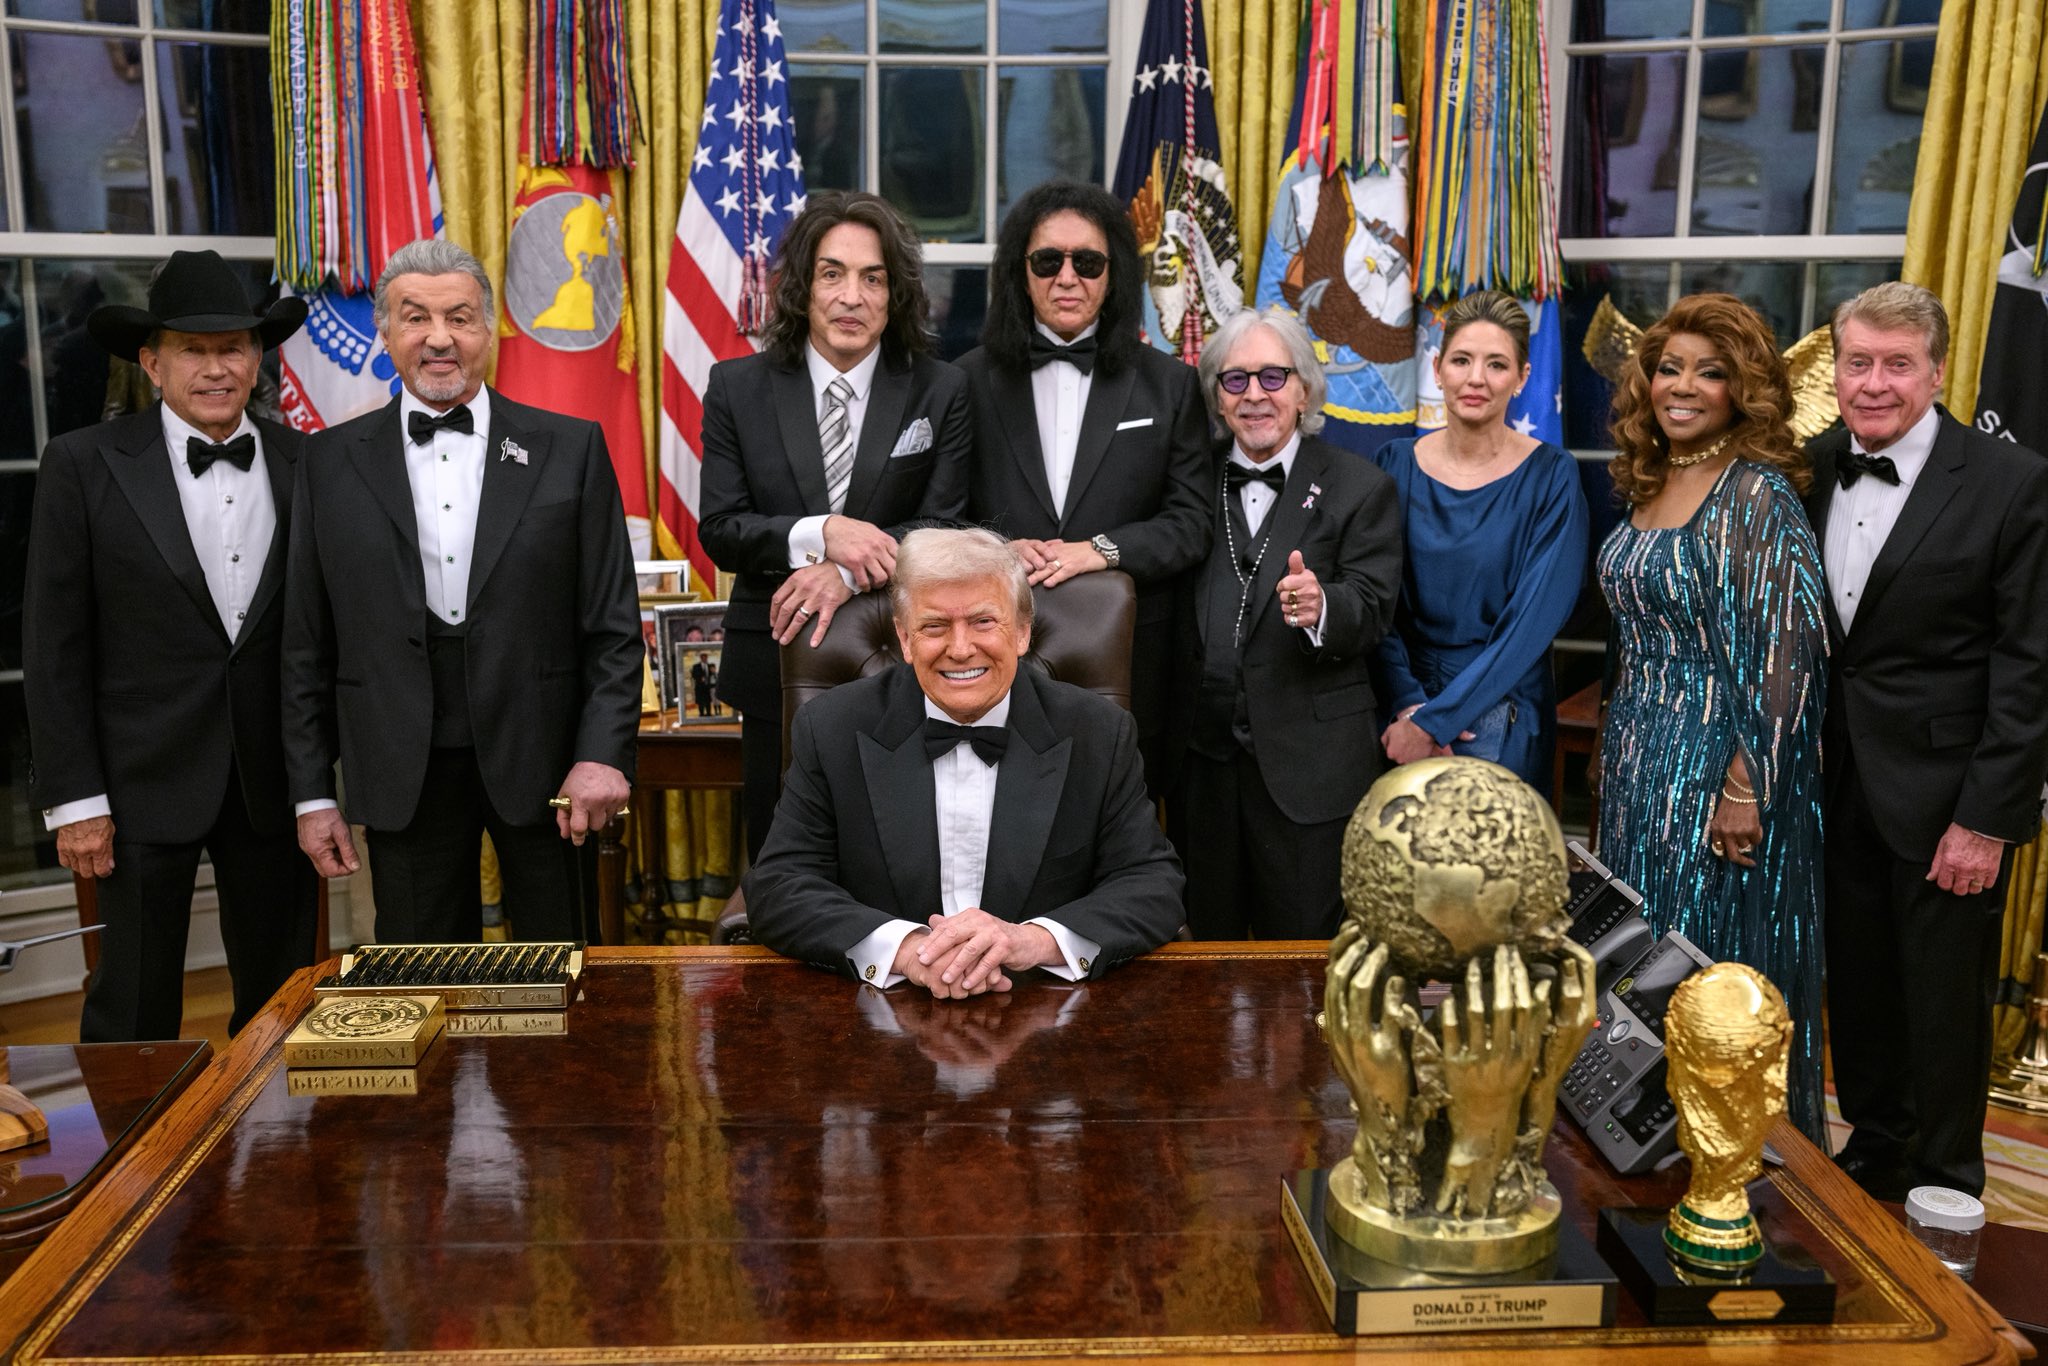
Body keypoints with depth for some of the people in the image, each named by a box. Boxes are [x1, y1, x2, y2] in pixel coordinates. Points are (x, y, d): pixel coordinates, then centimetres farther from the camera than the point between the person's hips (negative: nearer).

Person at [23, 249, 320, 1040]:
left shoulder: (308, 467, 2)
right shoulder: (85, 466, -3)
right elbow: (54, 647, -3)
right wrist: (72, 798, -7)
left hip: (277, 783, 2)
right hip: (147, 785, -2)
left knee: (284, 1001, 11)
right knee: (134, 1012, 6)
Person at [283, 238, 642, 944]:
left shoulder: (570, 448, 2)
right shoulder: (332, 461, 6)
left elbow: (612, 622, 0)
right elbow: (307, 644, 7)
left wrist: (604, 753, -10)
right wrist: (312, 792, 4)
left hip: (540, 760, -1)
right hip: (405, 772, 1)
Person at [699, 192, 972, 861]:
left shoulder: (940, 392, 0)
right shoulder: (738, 388, 3)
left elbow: (944, 526, -5)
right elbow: (719, 529, -2)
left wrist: (846, 572, -20)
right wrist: (819, 534, -19)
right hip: (776, 656, 1)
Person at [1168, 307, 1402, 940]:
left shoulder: (1360, 487, 0)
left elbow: (1372, 610, -9)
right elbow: (1174, 613, 13)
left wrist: (1322, 607, -29)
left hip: (1308, 763, -3)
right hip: (1203, 756, 4)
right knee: (1210, 946, 14)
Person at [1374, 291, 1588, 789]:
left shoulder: (1551, 476, -9)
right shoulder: (1395, 464, -1)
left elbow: (1534, 619, -14)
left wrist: (1433, 721, -17)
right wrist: (1409, 704, -15)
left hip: (1500, 715, -2)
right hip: (1403, 705, 2)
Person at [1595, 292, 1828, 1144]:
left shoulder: (1756, 493, -16)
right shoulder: (1648, 484, 8)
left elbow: (1785, 652, -20)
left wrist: (1745, 788, -21)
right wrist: (1622, 748, 14)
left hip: (1717, 766, -8)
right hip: (1640, 758, 8)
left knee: (1712, 957, 3)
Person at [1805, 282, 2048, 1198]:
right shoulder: (1814, 470, 4)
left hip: (1944, 793, -4)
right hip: (1839, 785, 4)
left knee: (1945, 1003, 8)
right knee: (1856, 986, 17)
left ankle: (1946, 1189, 27)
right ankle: (1873, 1152, 37)